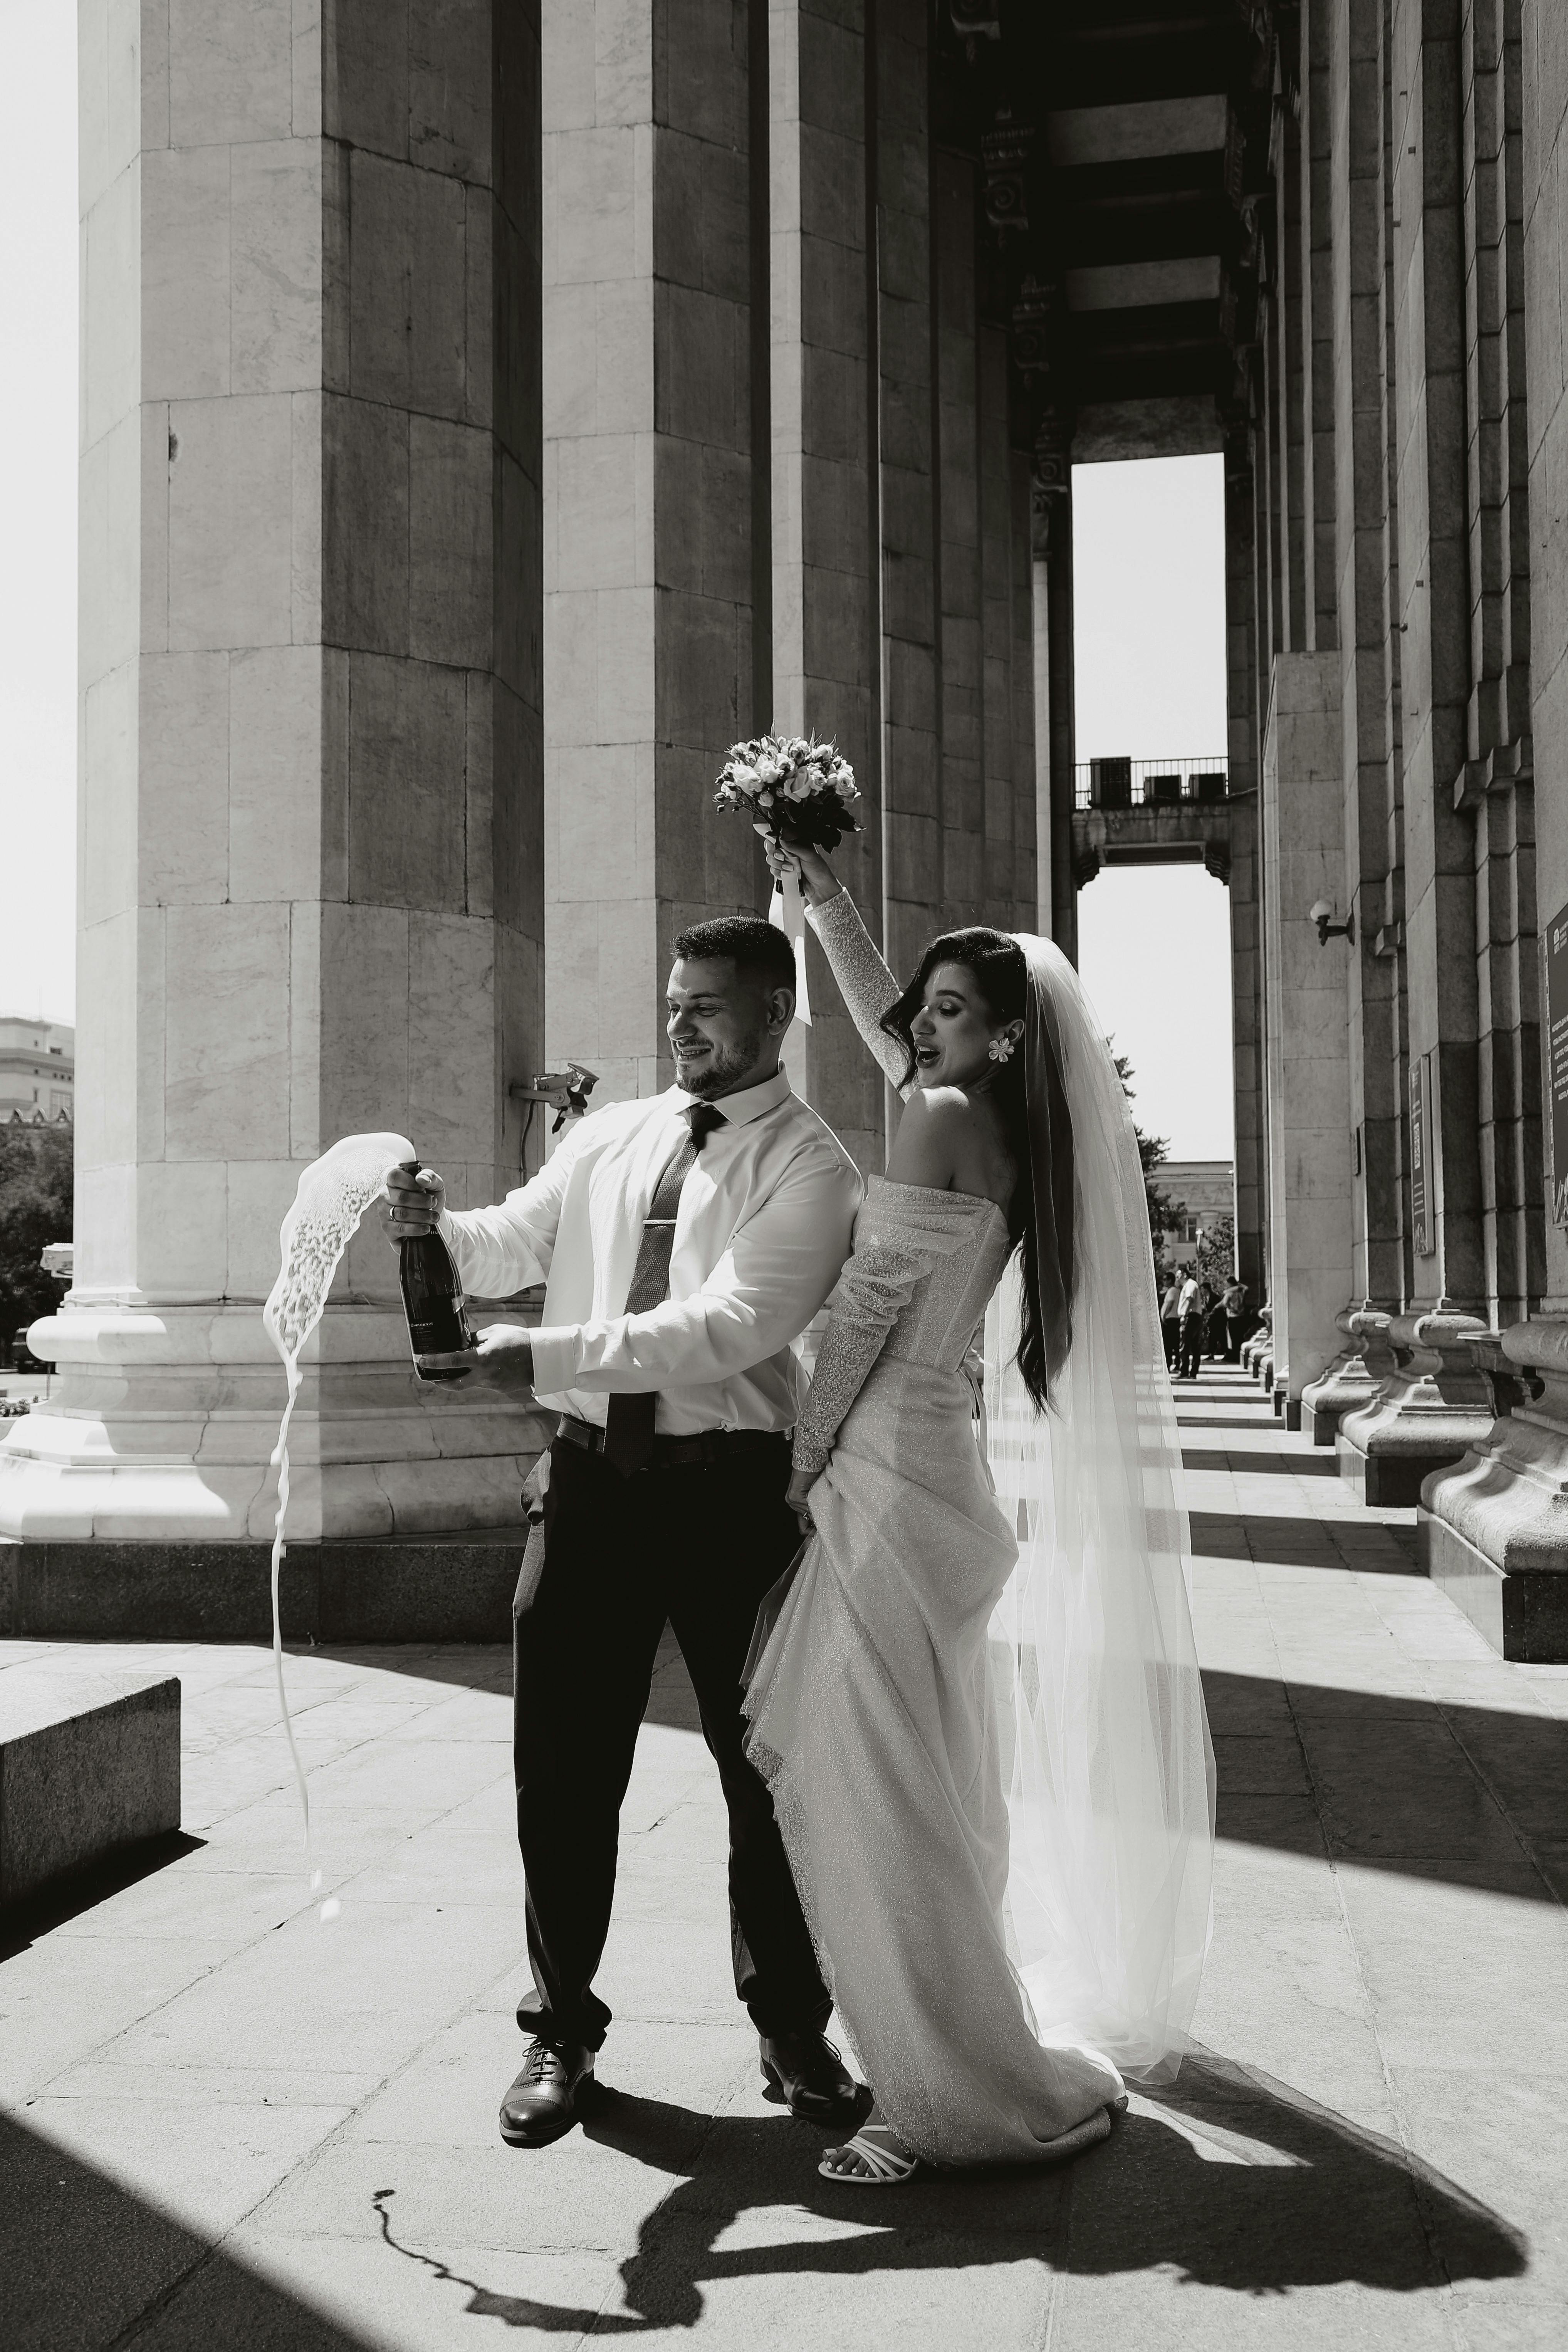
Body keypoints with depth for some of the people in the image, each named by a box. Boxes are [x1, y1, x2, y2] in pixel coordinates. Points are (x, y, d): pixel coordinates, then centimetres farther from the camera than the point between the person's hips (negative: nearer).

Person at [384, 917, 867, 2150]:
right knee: (564, 1766, 7)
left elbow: (727, 1328, -18)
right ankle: (563, 2031, 24)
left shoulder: (809, 1167, -6)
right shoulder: (611, 1136, 12)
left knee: (768, 1762, 8)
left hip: (731, 1485, -4)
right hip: (594, 1478, 4)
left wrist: (549, 1356, -24)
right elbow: (513, 1247, 9)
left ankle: (792, 2029, 26)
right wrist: (440, 1224, -14)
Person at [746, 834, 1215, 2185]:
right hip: (935, 1461, 9)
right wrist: (823, 895, 25)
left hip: (886, 1467, -9)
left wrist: (804, 1459, -4)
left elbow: (867, 1308, -12)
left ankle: (987, 2097, 1)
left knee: (877, 1792, -5)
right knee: (921, 1791, 15)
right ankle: (984, 2064, 25)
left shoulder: (943, 1118, -12)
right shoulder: (1019, 1134, 12)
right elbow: (880, 1015, 26)